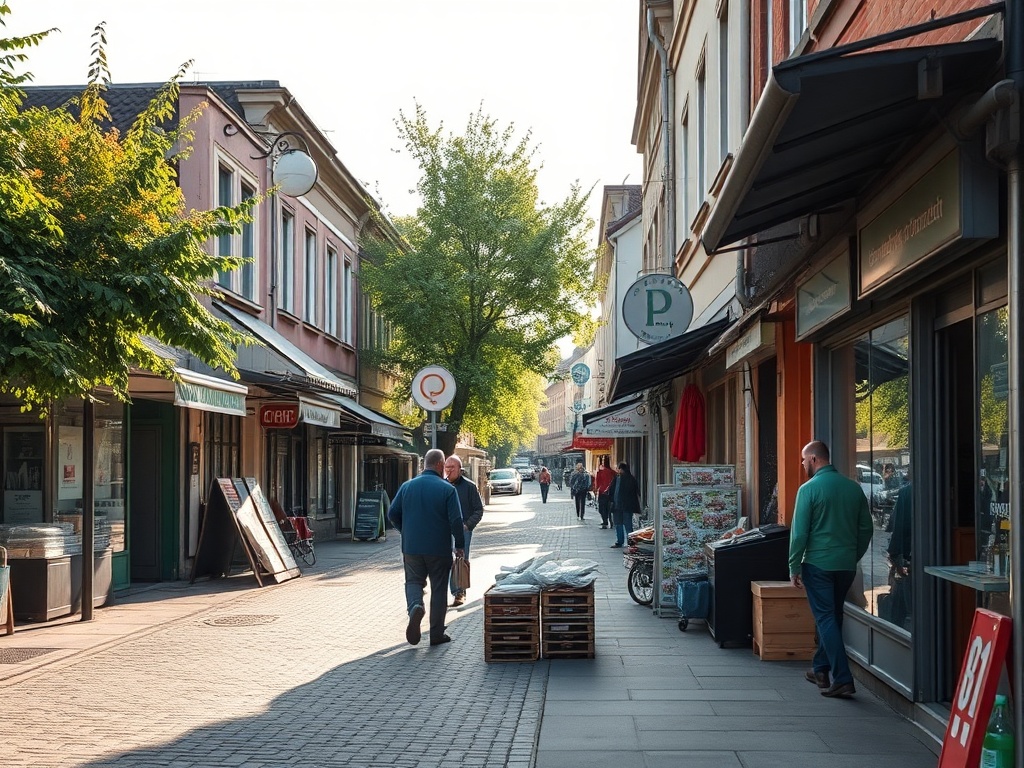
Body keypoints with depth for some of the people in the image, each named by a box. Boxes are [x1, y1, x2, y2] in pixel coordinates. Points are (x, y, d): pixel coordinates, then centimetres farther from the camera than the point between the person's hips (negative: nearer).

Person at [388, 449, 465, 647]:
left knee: (414, 581, 13)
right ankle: (437, 634, 13)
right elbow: (456, 520, -13)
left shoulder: (407, 486, 2)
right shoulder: (447, 489, -9)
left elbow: (392, 514, 6)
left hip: (412, 547, 2)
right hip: (439, 549, -2)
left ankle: (415, 607, -19)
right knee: (438, 589, 9)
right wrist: (460, 545, 0)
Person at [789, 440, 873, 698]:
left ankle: (843, 680, -8)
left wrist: (794, 567, -4)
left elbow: (799, 532, -11)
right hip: (847, 565, 6)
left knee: (826, 619, -2)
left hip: (818, 564, -6)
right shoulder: (853, 487, 5)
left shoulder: (809, 489, -11)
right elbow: (866, 528, 9)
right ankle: (820, 669, 30)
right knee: (832, 617, 19)